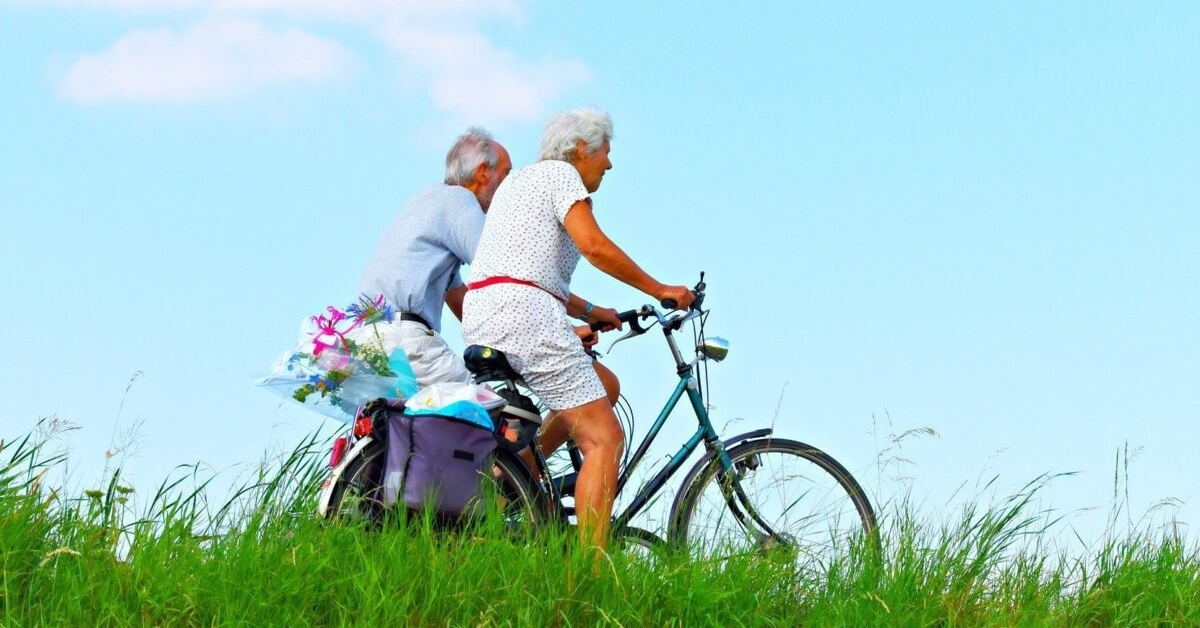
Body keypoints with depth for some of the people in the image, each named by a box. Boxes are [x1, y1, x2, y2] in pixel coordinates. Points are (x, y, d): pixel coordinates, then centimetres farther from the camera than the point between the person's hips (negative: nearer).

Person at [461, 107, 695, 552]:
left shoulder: (518, 179, 29)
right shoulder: (560, 172, 1)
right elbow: (594, 246, -13)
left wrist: (588, 311, 26)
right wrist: (659, 290, -5)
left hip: (479, 317, 10)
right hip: (523, 312, -9)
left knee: (603, 385, 23)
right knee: (604, 440, -9)